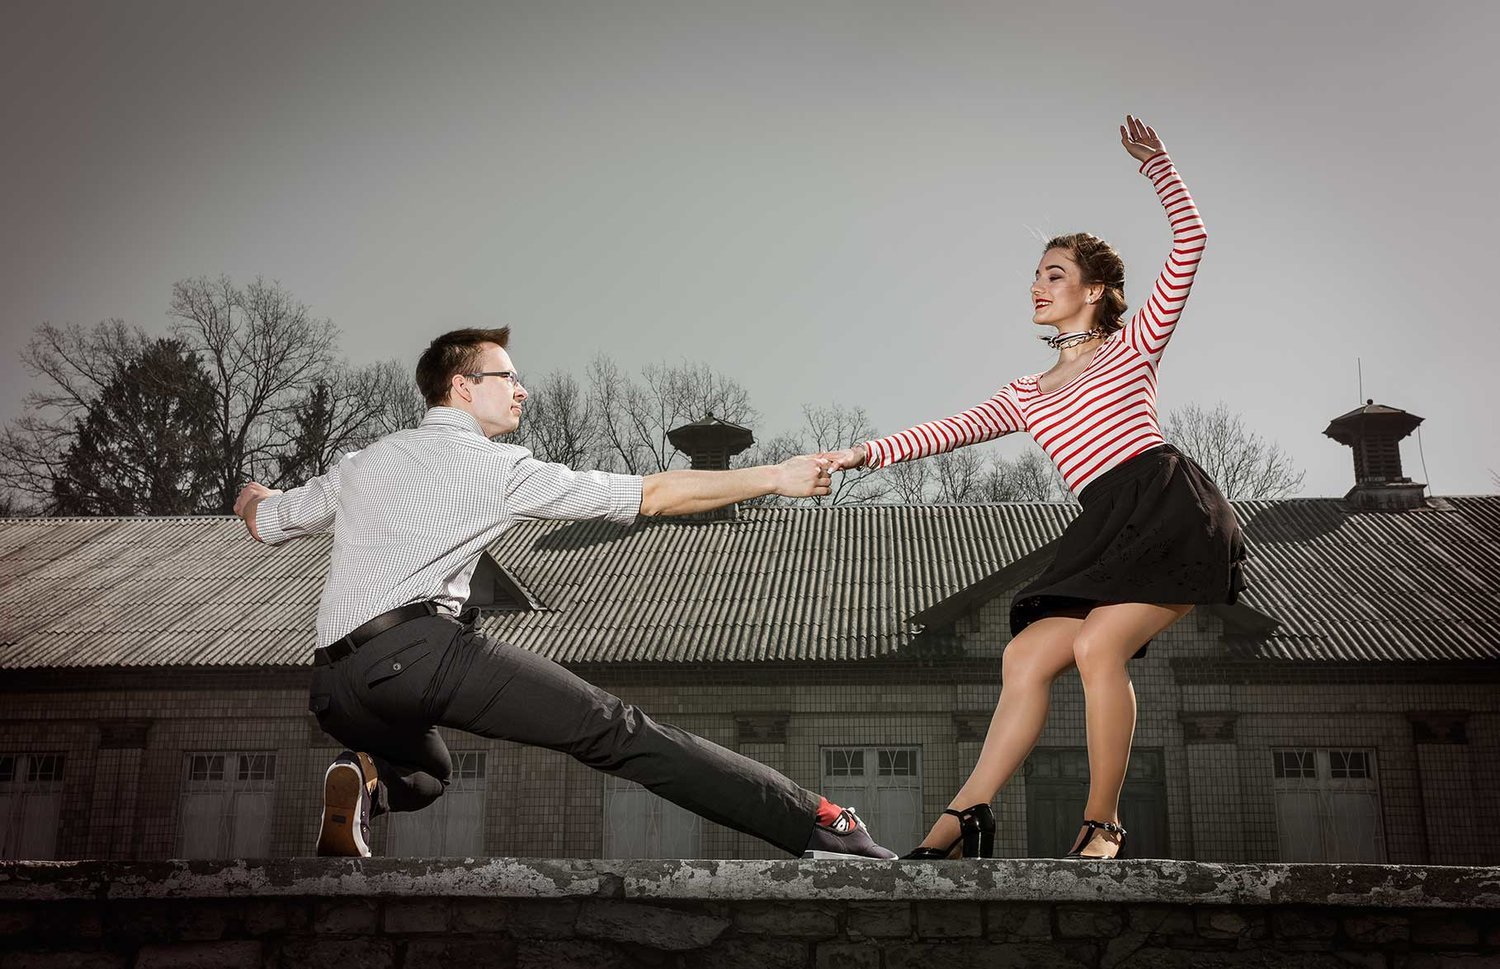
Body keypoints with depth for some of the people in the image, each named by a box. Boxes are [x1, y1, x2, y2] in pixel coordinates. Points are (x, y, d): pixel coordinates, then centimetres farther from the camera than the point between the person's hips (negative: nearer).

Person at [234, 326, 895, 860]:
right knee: (616, 730, -10)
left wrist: (253, 498, 59)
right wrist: (776, 478, 8)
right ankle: (817, 826, -18)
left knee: (425, 771, 35)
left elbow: (265, 522, 34)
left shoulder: (360, 463, 23)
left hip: (333, 687, 7)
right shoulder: (499, 468, 7)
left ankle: (363, 781, 1)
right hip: (420, 646, -6)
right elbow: (653, 495, 3)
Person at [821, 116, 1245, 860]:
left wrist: (1154, 162, -4)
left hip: (1175, 512, -5)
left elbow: (1189, 244, 3)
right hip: (1107, 533, 5)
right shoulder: (1028, 394, 23)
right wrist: (865, 453, 1)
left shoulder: (1134, 345, 11)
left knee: (1096, 644, -22)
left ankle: (1102, 824, -10)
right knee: (1025, 657, -8)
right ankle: (966, 818, -6)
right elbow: (954, 429, 12)